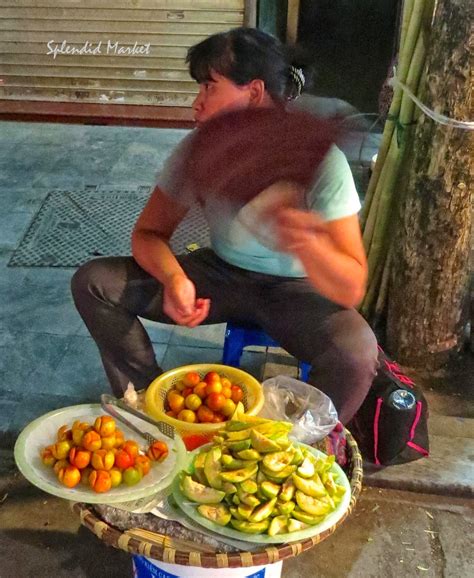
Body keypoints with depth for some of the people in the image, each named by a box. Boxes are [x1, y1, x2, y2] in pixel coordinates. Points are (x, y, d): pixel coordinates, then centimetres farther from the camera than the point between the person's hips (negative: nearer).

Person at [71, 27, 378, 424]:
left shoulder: (320, 160, -24)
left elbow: (351, 290, -27)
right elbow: (149, 232, -6)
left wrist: (307, 245, -50)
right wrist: (175, 279, -29)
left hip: (294, 288, -3)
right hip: (220, 274, 4)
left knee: (357, 354, -34)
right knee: (93, 282, -12)